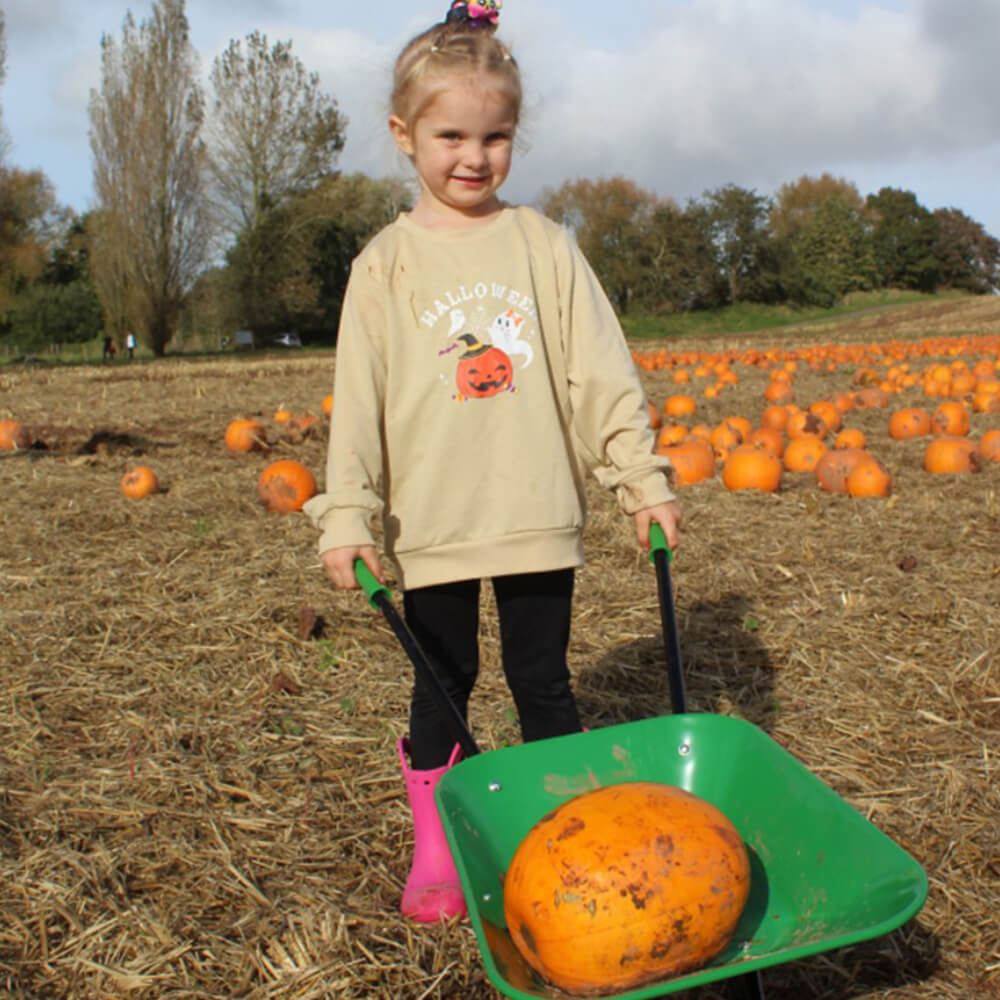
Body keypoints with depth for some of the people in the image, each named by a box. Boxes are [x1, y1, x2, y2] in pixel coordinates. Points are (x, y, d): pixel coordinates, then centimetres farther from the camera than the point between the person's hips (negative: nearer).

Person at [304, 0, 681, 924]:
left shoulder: (541, 243, 3)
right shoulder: (387, 262, 2)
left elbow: (600, 371, 2)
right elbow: (358, 395, 0)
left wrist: (644, 477, -1)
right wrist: (346, 514, -6)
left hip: (539, 514, 0)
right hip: (430, 522, 0)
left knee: (543, 682, 9)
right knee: (443, 685, 11)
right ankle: (435, 846, 28)